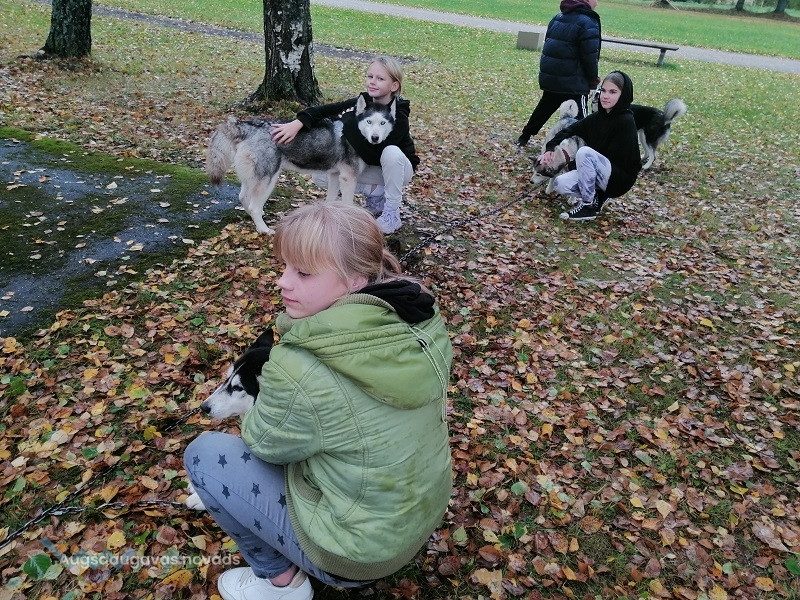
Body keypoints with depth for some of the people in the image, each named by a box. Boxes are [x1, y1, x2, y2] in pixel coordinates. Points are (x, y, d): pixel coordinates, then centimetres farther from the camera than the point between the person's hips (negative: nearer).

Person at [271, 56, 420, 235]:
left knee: (391, 152, -39)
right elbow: (325, 110, -24)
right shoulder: (363, 102, -12)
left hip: (399, 168, -5)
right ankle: (377, 193, 2)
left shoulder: (398, 117, -28)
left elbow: (367, 154, -35)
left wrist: (348, 117, -33)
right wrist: (297, 123, -42)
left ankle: (392, 214, -22)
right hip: (370, 169, 5)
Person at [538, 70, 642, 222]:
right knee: (559, 184, -14)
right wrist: (550, 148, -10)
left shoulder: (626, 122, -18)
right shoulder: (598, 117, 2)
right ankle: (596, 197, 5)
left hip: (620, 178, -6)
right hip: (601, 174, 6)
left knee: (584, 152, -30)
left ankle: (589, 205, -17)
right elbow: (570, 130, 8)